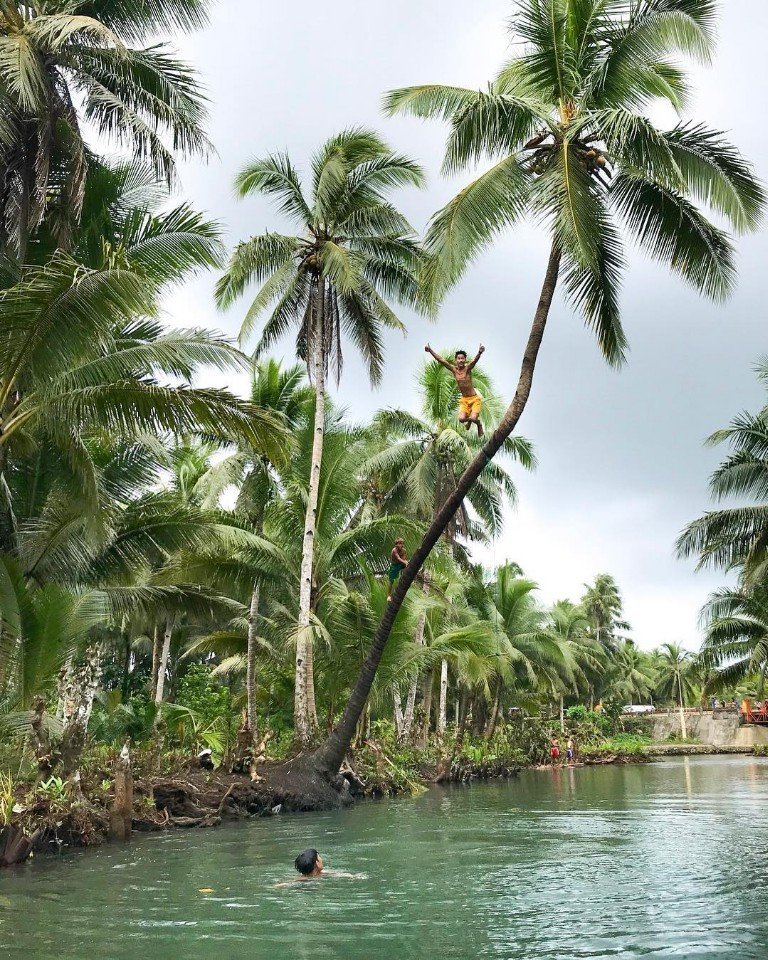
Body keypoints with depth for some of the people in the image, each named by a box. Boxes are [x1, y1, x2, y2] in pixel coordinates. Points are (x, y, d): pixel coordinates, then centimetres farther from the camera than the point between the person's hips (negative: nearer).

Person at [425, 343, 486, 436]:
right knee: (461, 419, -17)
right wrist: (430, 350, -12)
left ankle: (479, 425, 17)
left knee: (473, 418, -21)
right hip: (464, 400, 3)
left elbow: (475, 360, -31)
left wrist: (480, 353, -53)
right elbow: (441, 360, -4)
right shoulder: (454, 369, -1)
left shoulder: (468, 368, -11)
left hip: (475, 399, -3)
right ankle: (469, 420, 21)